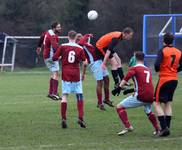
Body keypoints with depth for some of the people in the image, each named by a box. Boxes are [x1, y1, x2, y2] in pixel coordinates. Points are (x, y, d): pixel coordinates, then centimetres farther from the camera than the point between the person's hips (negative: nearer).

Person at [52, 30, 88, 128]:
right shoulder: (80, 48, 0)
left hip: (65, 74, 0)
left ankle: (63, 119, -7)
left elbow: (54, 58, -1)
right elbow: (85, 63, -2)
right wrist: (84, 74, 13)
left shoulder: (62, 47, -2)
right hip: (76, 74, 0)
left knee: (64, 96, 1)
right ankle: (80, 118, 0)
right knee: (79, 96, 8)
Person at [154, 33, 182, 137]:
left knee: (158, 103, 0)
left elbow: (157, 64, -22)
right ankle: (167, 127, 14)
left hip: (164, 79, -6)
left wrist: (157, 69, -1)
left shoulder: (162, 51, -12)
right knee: (168, 103, 16)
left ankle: (164, 127, -12)